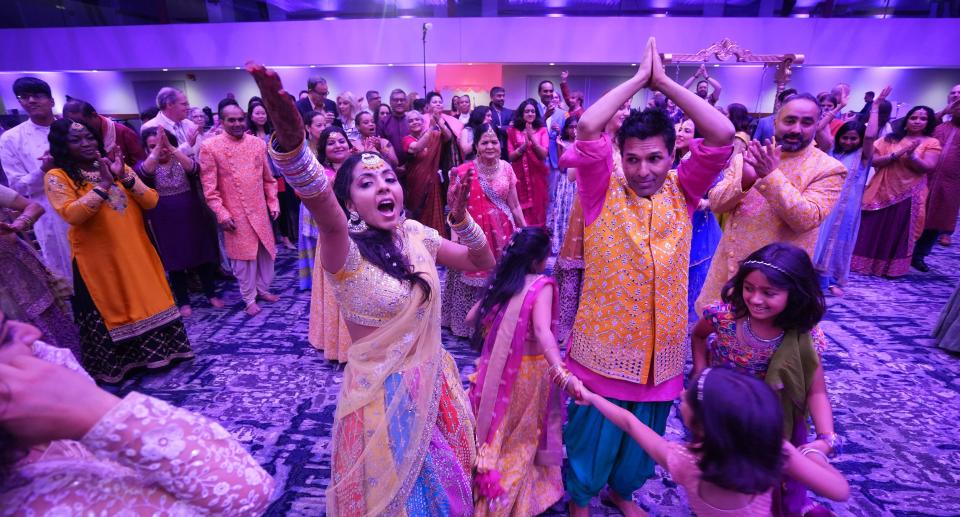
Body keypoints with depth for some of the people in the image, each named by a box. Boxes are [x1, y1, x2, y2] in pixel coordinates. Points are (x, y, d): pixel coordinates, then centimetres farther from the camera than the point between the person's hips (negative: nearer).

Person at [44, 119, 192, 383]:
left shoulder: (118, 166, 8)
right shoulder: (57, 177, -5)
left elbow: (151, 201, -3)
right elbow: (71, 215, -21)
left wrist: (124, 177, -16)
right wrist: (103, 185, -23)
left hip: (137, 253, 4)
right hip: (99, 259, -4)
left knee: (149, 301, 12)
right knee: (110, 310, 7)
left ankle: (156, 350, 29)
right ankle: (116, 363, 25)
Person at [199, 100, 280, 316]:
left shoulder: (258, 143, 3)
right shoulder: (210, 147, -8)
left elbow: (268, 179, 10)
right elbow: (209, 188, -8)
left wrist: (273, 203, 5)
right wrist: (221, 214, -13)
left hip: (260, 211, 4)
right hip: (235, 214, -4)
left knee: (266, 251, 13)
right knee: (243, 256, 6)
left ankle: (263, 288, 33)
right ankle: (249, 298, 21)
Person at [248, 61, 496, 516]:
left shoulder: (416, 235, -6)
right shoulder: (346, 252, -21)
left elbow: (483, 263, 1)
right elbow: (325, 213, -44)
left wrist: (460, 217, -16)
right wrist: (289, 140, -61)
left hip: (434, 380, 5)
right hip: (382, 391, -4)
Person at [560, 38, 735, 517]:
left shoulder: (682, 191, -2)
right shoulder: (603, 191, -11)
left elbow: (722, 135, -14)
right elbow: (587, 130, -24)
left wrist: (664, 81, -11)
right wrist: (639, 77, -15)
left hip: (661, 344, 4)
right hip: (603, 341, -3)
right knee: (592, 431, 13)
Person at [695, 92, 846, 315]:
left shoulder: (828, 169, -7)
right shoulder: (746, 156, 2)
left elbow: (807, 219, -21)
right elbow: (716, 203, -5)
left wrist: (771, 176, -29)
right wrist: (744, 179, -23)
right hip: (730, 264, 4)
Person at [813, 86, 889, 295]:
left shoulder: (862, 156, -3)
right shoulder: (831, 151, 4)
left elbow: (870, 135, -20)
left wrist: (875, 106, -15)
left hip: (846, 207, -2)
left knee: (839, 240, 7)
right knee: (819, 238, 9)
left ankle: (833, 280, 18)